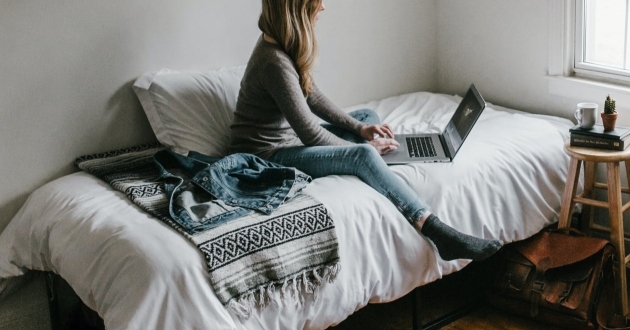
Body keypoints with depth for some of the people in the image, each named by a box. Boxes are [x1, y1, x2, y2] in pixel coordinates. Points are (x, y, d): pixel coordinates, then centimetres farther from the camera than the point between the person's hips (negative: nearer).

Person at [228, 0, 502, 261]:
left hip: (289, 140, 11)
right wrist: (361, 147, -10)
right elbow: (310, 132, -23)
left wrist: (358, 127, 6)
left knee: (368, 116, 14)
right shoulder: (274, 62, -26)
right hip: (267, 156, -11)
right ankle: (438, 233, -29)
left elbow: (312, 97, 14)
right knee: (364, 156, -28)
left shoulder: (280, 45, 3)